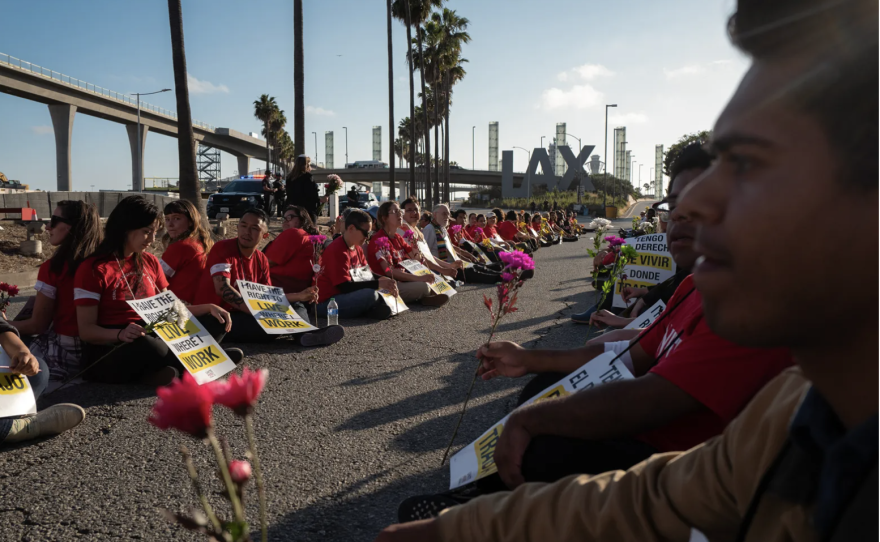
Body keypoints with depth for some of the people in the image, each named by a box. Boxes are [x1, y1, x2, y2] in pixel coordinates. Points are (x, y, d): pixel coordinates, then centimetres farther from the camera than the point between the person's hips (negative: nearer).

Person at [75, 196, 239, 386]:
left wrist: (208, 307, -1)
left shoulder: (150, 262, 11)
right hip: (110, 349, -6)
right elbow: (86, 330, -11)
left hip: (152, 339, 7)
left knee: (216, 322, -10)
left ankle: (157, 371, -24)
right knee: (146, 345, -40)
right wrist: (121, 334, -31)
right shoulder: (93, 269, -8)